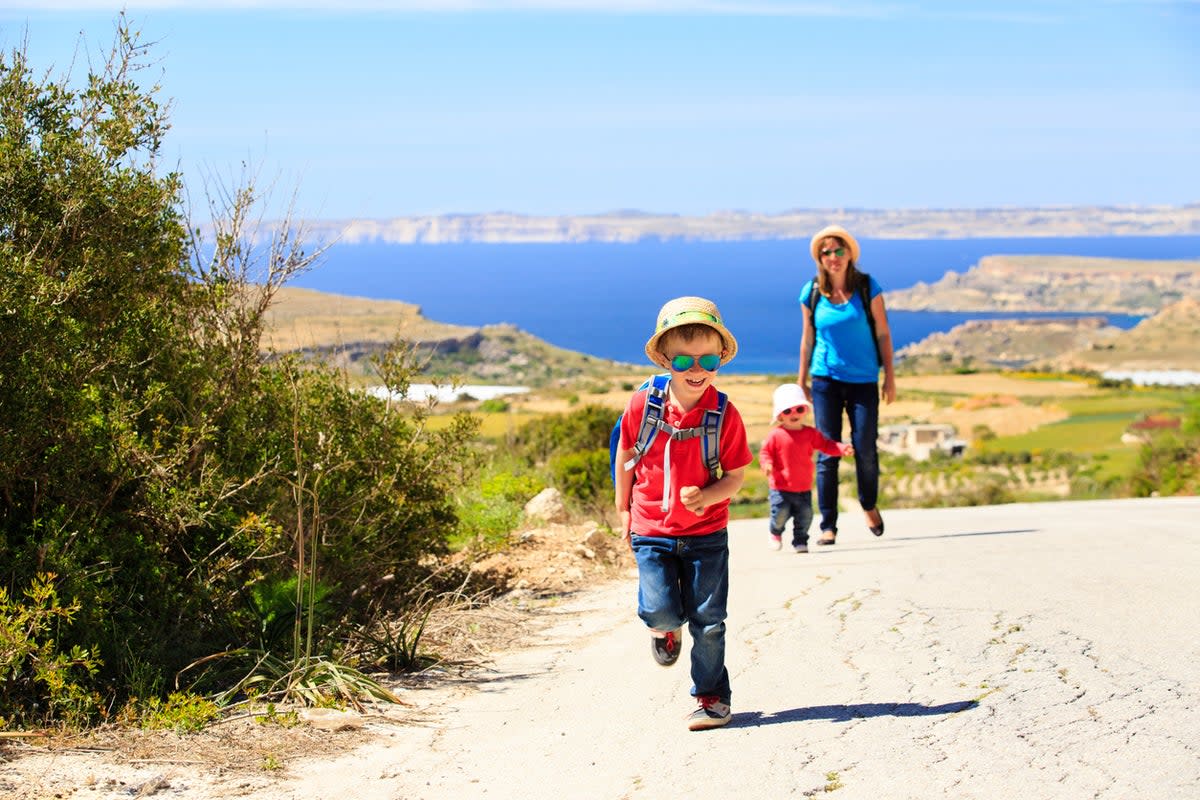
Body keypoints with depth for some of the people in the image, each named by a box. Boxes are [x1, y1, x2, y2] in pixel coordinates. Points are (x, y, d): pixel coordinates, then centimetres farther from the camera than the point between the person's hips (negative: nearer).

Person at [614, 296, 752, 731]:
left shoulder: (724, 414, -12)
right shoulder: (643, 405, -10)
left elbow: (735, 476, -6)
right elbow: (626, 457, 7)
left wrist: (706, 496, -25)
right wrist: (624, 509, 12)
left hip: (706, 534, 0)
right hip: (651, 531, 0)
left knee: (707, 621, 3)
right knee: (660, 610, -12)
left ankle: (712, 696, 20)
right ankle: (666, 629, 26)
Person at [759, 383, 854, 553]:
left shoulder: (810, 433, 2)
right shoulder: (776, 435, -9)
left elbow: (826, 444, 6)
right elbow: (765, 452, -6)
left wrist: (842, 449, -10)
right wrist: (766, 464, -27)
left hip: (804, 488, 3)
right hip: (780, 487, -3)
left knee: (805, 515, 4)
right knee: (780, 514, -3)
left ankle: (800, 541, 23)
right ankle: (775, 533, 29)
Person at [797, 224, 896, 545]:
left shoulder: (868, 287, -3)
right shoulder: (812, 293, 1)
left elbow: (882, 334, 1)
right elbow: (808, 339, 9)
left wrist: (890, 375, -1)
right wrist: (801, 381, 11)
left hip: (863, 379, 0)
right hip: (826, 380, 0)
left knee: (864, 448, -1)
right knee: (827, 453, -3)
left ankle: (869, 505, 28)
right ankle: (828, 525, 3)